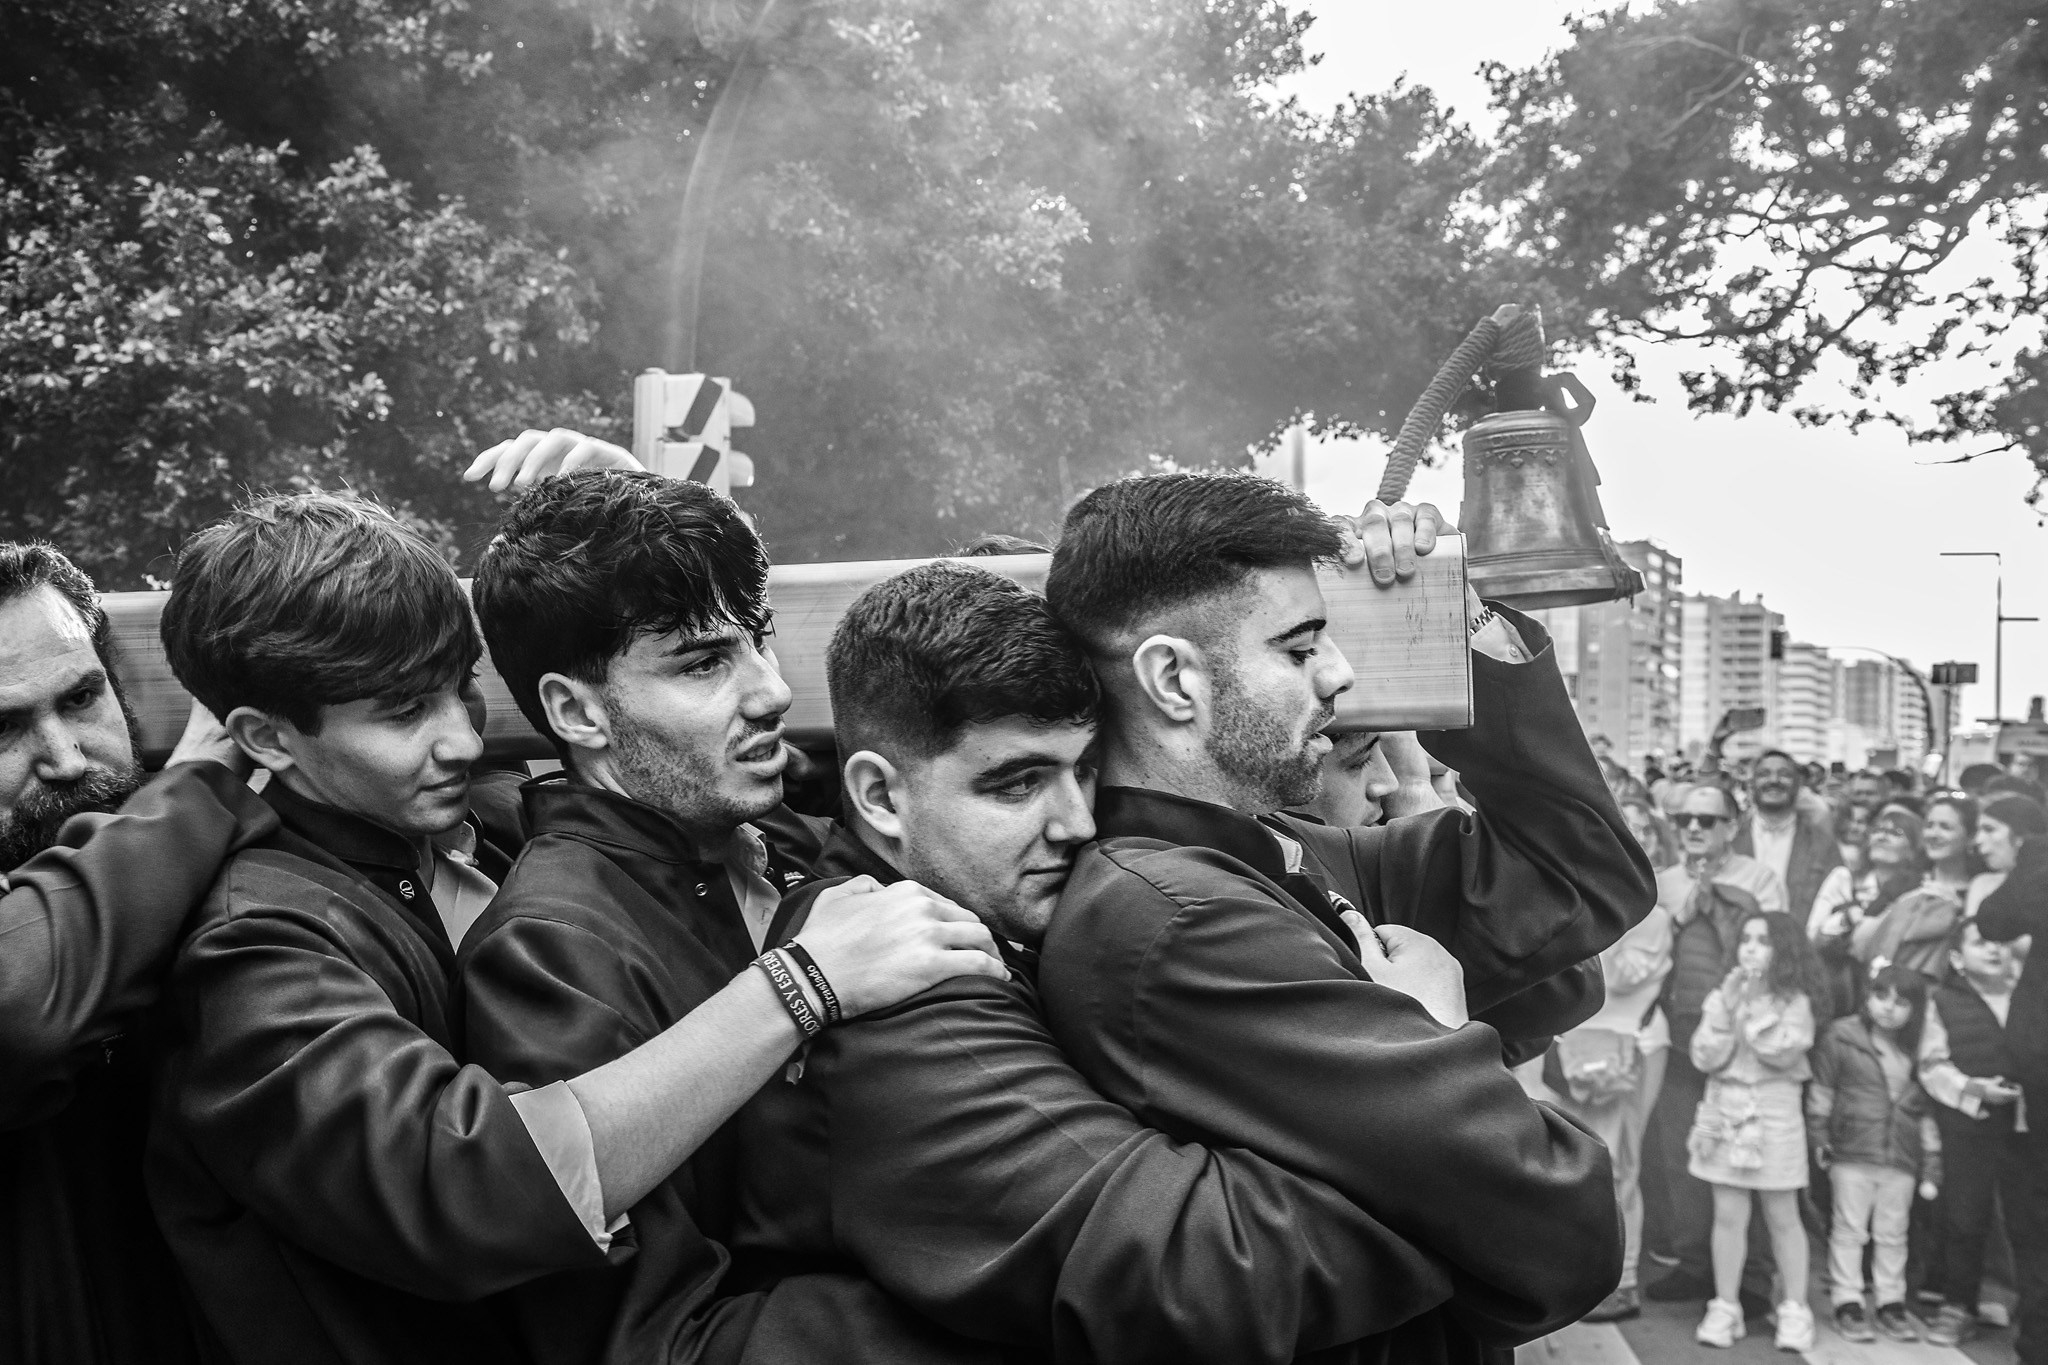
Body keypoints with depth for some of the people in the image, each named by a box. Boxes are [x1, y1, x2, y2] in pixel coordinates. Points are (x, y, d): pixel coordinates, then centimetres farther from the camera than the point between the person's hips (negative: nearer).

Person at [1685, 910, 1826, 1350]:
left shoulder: (1794, 1001, -3)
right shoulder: (1725, 994, 5)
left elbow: (1781, 1052, -17)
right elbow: (1704, 1057, -3)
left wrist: (1754, 1007, -14)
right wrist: (1726, 1006, -11)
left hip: (1773, 1112, -2)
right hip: (1724, 1109, 3)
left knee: (1782, 1218, 5)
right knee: (1728, 1216, 5)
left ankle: (1795, 1309, 16)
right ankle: (1725, 1308, 12)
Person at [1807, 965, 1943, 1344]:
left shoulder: (1918, 1049, 4)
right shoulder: (1841, 1035, -4)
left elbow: (1927, 1109, 10)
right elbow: (1820, 1091, 1)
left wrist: (1931, 1167, 9)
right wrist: (1818, 1138, -1)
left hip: (1902, 1158, 3)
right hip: (1852, 1153, -3)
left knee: (1893, 1235, 11)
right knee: (1850, 1230, 3)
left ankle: (1891, 1305, 21)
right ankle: (1847, 1305, 10)